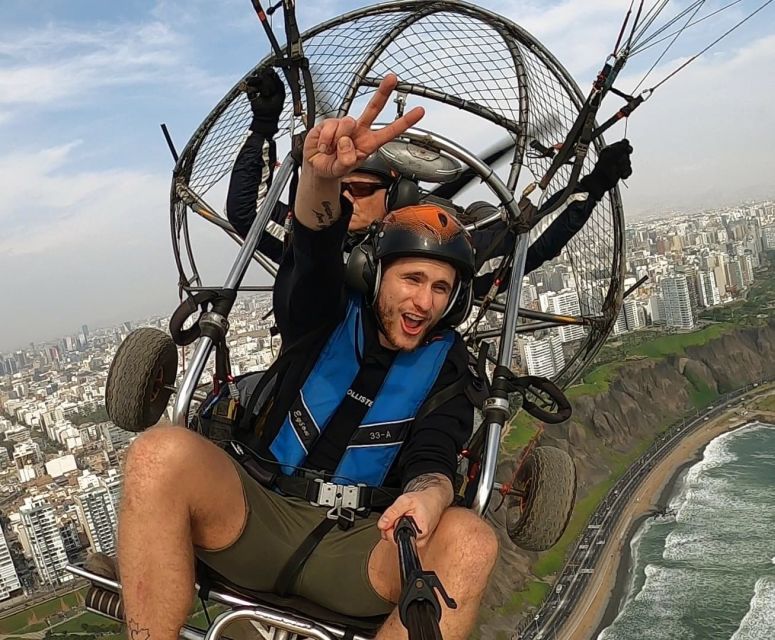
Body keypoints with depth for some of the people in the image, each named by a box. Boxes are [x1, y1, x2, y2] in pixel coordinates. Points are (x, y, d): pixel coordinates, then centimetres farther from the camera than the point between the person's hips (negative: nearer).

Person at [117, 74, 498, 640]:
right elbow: (314, 252, -17)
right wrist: (321, 177, -39)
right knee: (163, 451, -29)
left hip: (358, 548, 1)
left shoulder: (447, 365, 7)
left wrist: (426, 496, -32)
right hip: (255, 513, 0)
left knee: (471, 540, -29)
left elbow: (434, 462, -7)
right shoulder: (329, 313, 5)